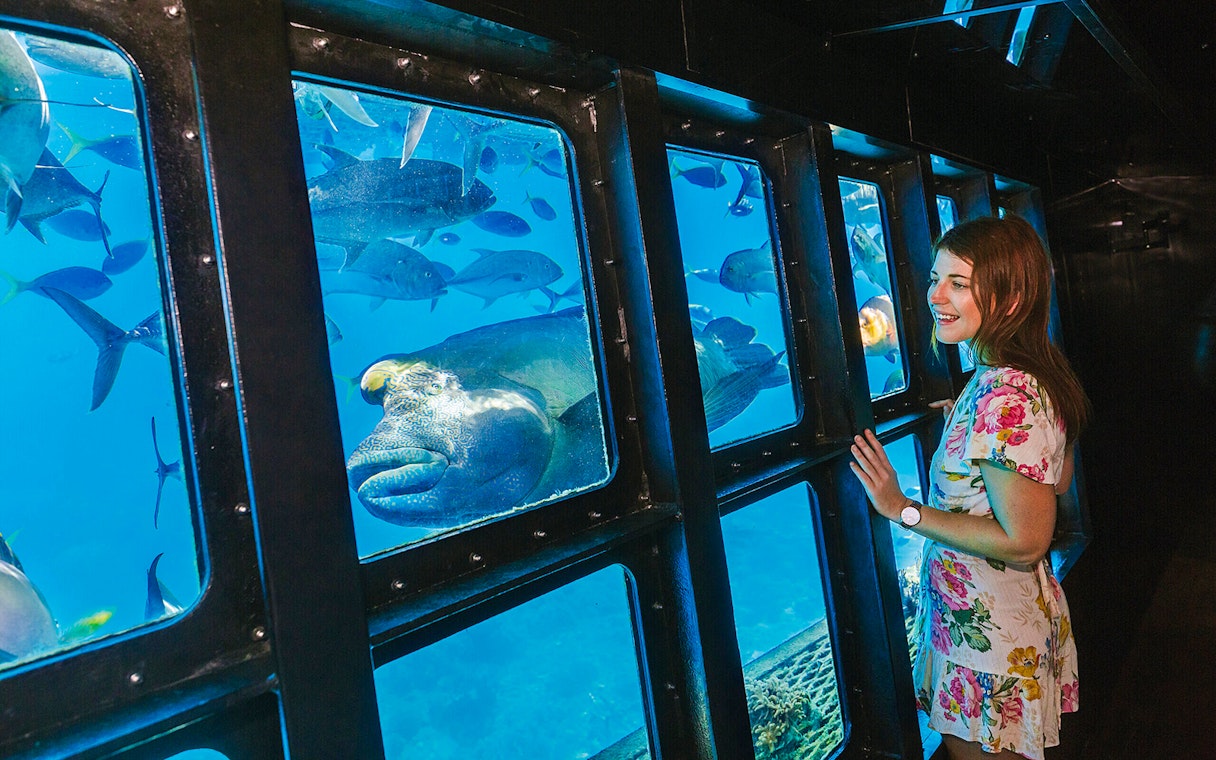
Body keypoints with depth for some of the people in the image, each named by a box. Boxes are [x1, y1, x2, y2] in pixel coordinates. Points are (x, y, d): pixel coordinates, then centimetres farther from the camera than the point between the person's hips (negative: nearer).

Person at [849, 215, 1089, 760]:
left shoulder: (1005, 397, -29)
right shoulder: (1025, 377, 2)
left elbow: (1024, 542, -27)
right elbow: (1057, 480, 14)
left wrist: (903, 510, -23)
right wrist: (966, 425, 14)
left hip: (990, 634, -10)